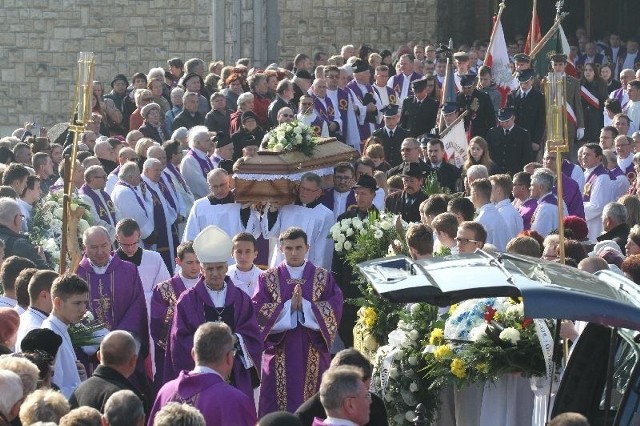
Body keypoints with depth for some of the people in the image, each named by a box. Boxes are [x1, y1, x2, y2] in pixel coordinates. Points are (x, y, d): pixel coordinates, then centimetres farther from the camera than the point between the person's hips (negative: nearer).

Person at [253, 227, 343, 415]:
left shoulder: (324, 278, 7)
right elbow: (258, 309, -4)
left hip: (312, 352, 0)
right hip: (279, 352, 0)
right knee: (278, 405, -3)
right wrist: (289, 305, -14)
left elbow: (335, 308, -4)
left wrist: (305, 305, -14)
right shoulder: (268, 278, 7)